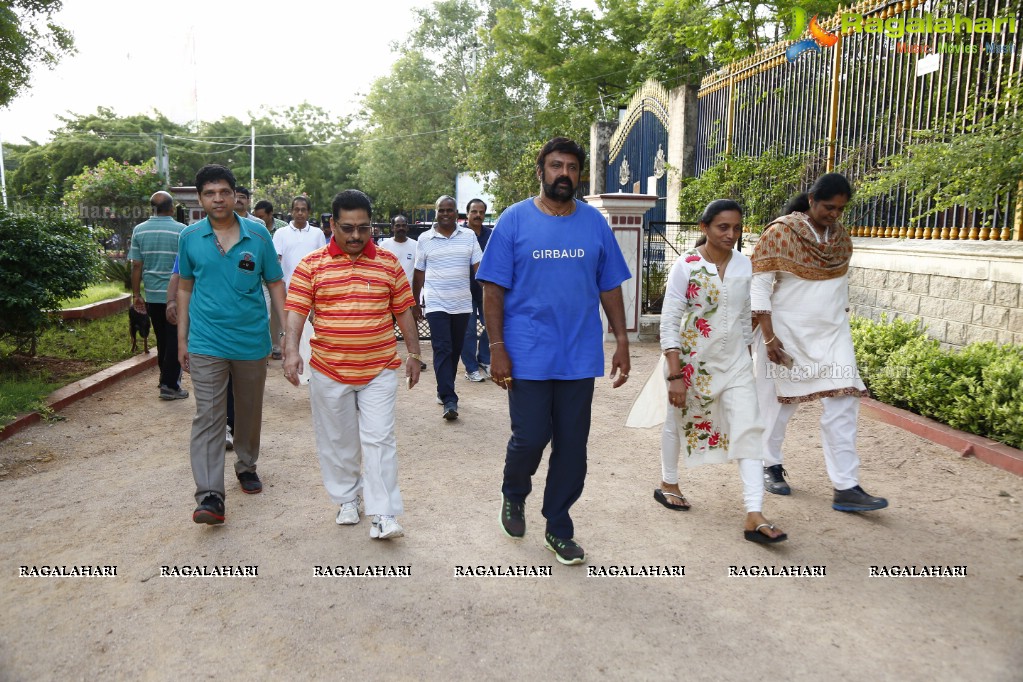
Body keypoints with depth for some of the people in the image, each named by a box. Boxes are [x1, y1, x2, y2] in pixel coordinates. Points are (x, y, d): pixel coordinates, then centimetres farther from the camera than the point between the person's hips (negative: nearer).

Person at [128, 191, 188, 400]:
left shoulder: (139, 230, 2)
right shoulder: (181, 231, -9)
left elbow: (136, 266, 2)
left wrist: (136, 294, 9)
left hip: (152, 295, 4)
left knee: (162, 338, 19)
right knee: (175, 340, 2)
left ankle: (165, 377, 31)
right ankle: (170, 385, 2)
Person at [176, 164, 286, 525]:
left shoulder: (258, 234, -1)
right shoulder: (190, 237, 1)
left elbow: (275, 283, 3)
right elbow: (185, 288, 10)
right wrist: (182, 338, 8)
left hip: (252, 340, 1)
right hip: (206, 343, -1)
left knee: (249, 411, 16)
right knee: (208, 417, -5)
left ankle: (246, 465, 38)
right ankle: (210, 496, -5)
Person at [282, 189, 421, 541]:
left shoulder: (389, 263, 2)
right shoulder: (311, 265, -2)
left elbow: (403, 311, 7)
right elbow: (296, 311, -5)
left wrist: (414, 354, 8)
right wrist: (291, 350, -20)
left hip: (379, 370, 0)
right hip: (329, 371, 1)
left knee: (379, 439, -2)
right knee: (336, 440, 13)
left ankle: (383, 515, 3)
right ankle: (347, 498, 32)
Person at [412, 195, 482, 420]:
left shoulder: (469, 236, 5)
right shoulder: (425, 239, 3)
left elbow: (479, 267, 3)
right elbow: (419, 274, 8)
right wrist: (415, 305, 10)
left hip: (462, 304, 2)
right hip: (437, 305, -2)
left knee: (455, 350, 11)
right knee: (442, 350, -10)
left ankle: (445, 390, 28)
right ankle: (449, 400, -12)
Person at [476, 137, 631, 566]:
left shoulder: (595, 223, 7)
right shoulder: (514, 220, -1)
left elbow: (609, 287, 10)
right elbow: (493, 289, -3)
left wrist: (622, 343, 5)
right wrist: (497, 348, -9)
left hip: (580, 357, 3)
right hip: (527, 356, -3)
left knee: (572, 446, 8)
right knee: (530, 438, 0)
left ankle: (558, 528, 26)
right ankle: (514, 495, 33)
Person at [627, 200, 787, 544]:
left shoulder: (745, 266, 0)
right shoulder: (686, 266, -13)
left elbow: (745, 317, 12)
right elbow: (669, 323, -14)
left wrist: (745, 355, 14)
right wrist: (675, 375, -18)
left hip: (735, 362, 4)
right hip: (690, 360, -3)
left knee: (749, 431, -5)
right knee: (679, 422, 16)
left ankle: (754, 516, -4)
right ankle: (668, 484, 40)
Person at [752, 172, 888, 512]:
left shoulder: (841, 236, 8)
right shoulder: (780, 233, -10)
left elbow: (840, 283, 18)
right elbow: (759, 286, -12)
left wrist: (842, 324, 17)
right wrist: (769, 337, -16)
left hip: (832, 333, 5)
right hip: (787, 332, -5)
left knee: (843, 403, -4)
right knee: (779, 401, 6)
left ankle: (846, 487, -2)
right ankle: (771, 466, 27)